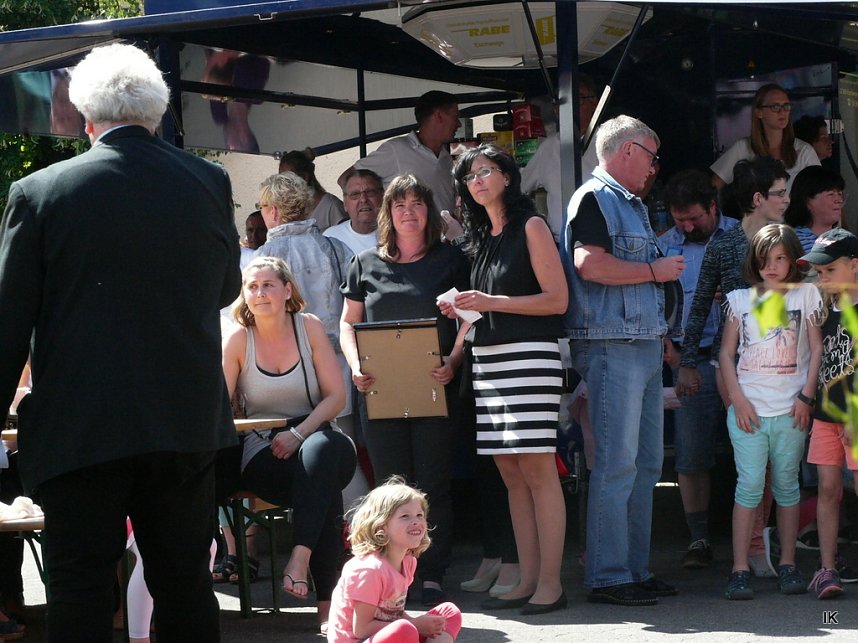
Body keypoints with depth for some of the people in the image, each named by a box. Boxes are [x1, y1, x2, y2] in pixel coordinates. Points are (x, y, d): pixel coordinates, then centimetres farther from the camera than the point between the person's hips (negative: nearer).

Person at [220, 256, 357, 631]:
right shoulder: (238, 340, 2)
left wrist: (298, 434, -14)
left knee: (321, 448, -38)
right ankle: (327, 598, -35)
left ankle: (300, 557, -43)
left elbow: (336, 396, 0)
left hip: (314, 437, 1)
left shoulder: (309, 327, 4)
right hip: (262, 456, -1)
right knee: (326, 488, -33)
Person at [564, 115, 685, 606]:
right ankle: (608, 576, -6)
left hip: (645, 346, 10)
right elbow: (590, 264, -23)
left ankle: (637, 569, 17)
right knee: (617, 464, -9)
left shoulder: (635, 206, 22)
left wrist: (663, 333, 18)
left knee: (646, 464, 11)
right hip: (612, 345, -10)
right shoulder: (595, 198, -8)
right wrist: (655, 271, -13)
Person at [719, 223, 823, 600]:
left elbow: (817, 348, 5)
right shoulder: (741, 300, 8)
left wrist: (807, 395, -4)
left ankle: (788, 565, 14)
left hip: (790, 410, 0)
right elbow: (726, 352, 8)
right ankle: (740, 570, -6)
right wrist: (738, 398, -3)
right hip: (748, 409, 0)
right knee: (749, 486, -6)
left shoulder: (805, 295, 6)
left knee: (787, 486, 6)